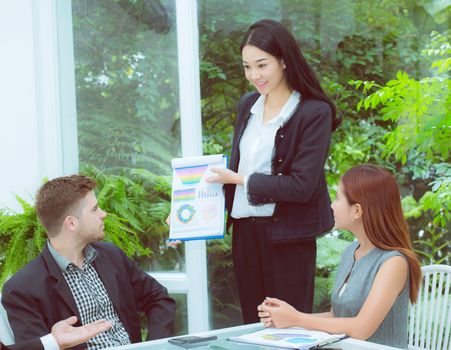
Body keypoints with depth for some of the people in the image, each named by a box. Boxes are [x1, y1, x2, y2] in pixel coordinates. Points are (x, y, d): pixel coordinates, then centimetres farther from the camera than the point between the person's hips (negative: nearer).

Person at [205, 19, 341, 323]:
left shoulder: (315, 113, -10)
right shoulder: (247, 106, 9)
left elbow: (302, 186, -16)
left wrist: (241, 180, -11)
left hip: (287, 237, -6)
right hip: (244, 230, 6)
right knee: (253, 325, 11)